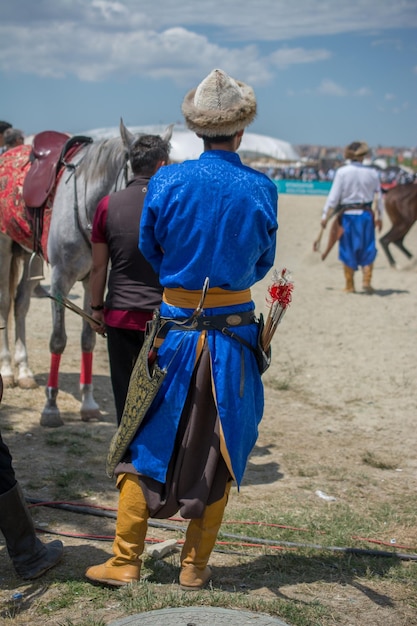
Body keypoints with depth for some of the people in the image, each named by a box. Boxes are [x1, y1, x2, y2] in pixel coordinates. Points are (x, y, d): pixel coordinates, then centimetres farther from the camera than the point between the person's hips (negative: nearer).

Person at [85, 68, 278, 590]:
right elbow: (263, 263, 6)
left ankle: (125, 561, 16)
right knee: (217, 452, 11)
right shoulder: (261, 190, -6)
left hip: (175, 332, 0)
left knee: (146, 447, 11)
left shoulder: (165, 182, -7)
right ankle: (195, 566, 19)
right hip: (234, 334, 0)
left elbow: (149, 253, 4)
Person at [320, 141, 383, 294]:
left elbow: (334, 196, -9)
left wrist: (325, 215, -2)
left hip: (347, 214, -1)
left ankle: (349, 285, 13)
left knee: (348, 250, 9)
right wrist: (379, 216, 18)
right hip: (366, 214, 1)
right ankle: (366, 280, 4)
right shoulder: (372, 173, -1)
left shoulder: (342, 172, -8)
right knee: (368, 249, 13)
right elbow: (378, 196, 7)